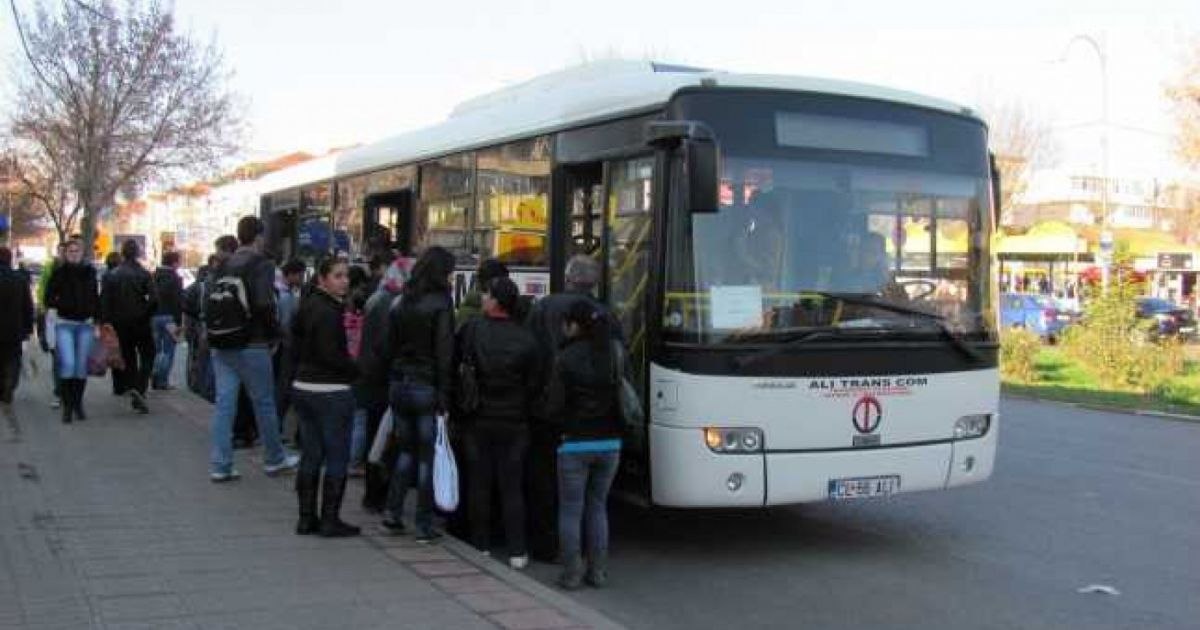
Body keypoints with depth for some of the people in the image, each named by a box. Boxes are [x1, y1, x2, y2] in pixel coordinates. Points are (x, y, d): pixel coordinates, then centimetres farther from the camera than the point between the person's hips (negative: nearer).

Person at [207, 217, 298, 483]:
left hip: (221, 344, 6)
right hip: (251, 345, -6)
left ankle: (220, 465, 7)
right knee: (264, 402, 8)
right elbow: (265, 304, -20)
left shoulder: (224, 266, 9)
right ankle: (274, 459, 21)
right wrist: (274, 334, -7)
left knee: (224, 402, 7)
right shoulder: (261, 264, -11)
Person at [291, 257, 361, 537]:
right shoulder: (328, 312, -17)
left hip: (302, 386, 9)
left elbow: (295, 342, 16)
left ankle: (306, 518, 19)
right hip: (331, 392, -9)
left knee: (310, 456, 14)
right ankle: (330, 520, 5)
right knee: (337, 458, 1)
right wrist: (359, 370, -7)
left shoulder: (307, 306, 10)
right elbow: (332, 355, -20)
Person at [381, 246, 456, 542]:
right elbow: (444, 353, -15)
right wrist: (444, 396, -14)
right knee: (428, 455, 2)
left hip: (400, 384, 6)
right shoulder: (440, 304, -11)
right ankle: (424, 526, 6)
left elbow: (390, 347, 10)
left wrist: (396, 379, 13)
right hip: (427, 387, -6)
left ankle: (393, 512, 15)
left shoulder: (401, 303, 8)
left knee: (407, 449, 19)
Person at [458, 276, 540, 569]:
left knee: (479, 484, 10)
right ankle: (517, 552, 6)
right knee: (512, 487, 5)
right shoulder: (526, 340, -8)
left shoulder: (471, 330, -7)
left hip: (478, 421, 0)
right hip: (514, 423, 0)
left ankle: (481, 545, 16)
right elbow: (533, 385, -3)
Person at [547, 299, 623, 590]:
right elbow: (620, 400, 2)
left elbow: (555, 408, -11)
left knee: (570, 511, 7)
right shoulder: (611, 355, 1)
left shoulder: (565, 359, -11)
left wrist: (564, 427, 7)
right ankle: (598, 572, 17)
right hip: (609, 442, 4)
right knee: (598, 507, 16)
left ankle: (571, 574, 9)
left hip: (575, 444, -4)